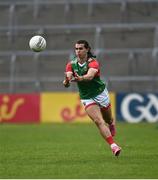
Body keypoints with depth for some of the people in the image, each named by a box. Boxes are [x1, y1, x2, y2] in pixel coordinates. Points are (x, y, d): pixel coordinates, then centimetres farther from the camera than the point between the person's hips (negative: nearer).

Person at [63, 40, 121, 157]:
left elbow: (90, 76, -38)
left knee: (108, 120, 17)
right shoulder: (71, 64, -4)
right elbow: (68, 76, -21)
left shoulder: (93, 62, -18)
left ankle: (112, 124, 55)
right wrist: (67, 81, -47)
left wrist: (80, 78, -60)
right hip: (87, 98, 2)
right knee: (99, 121, -17)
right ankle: (113, 145, -20)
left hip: (100, 93, -1)